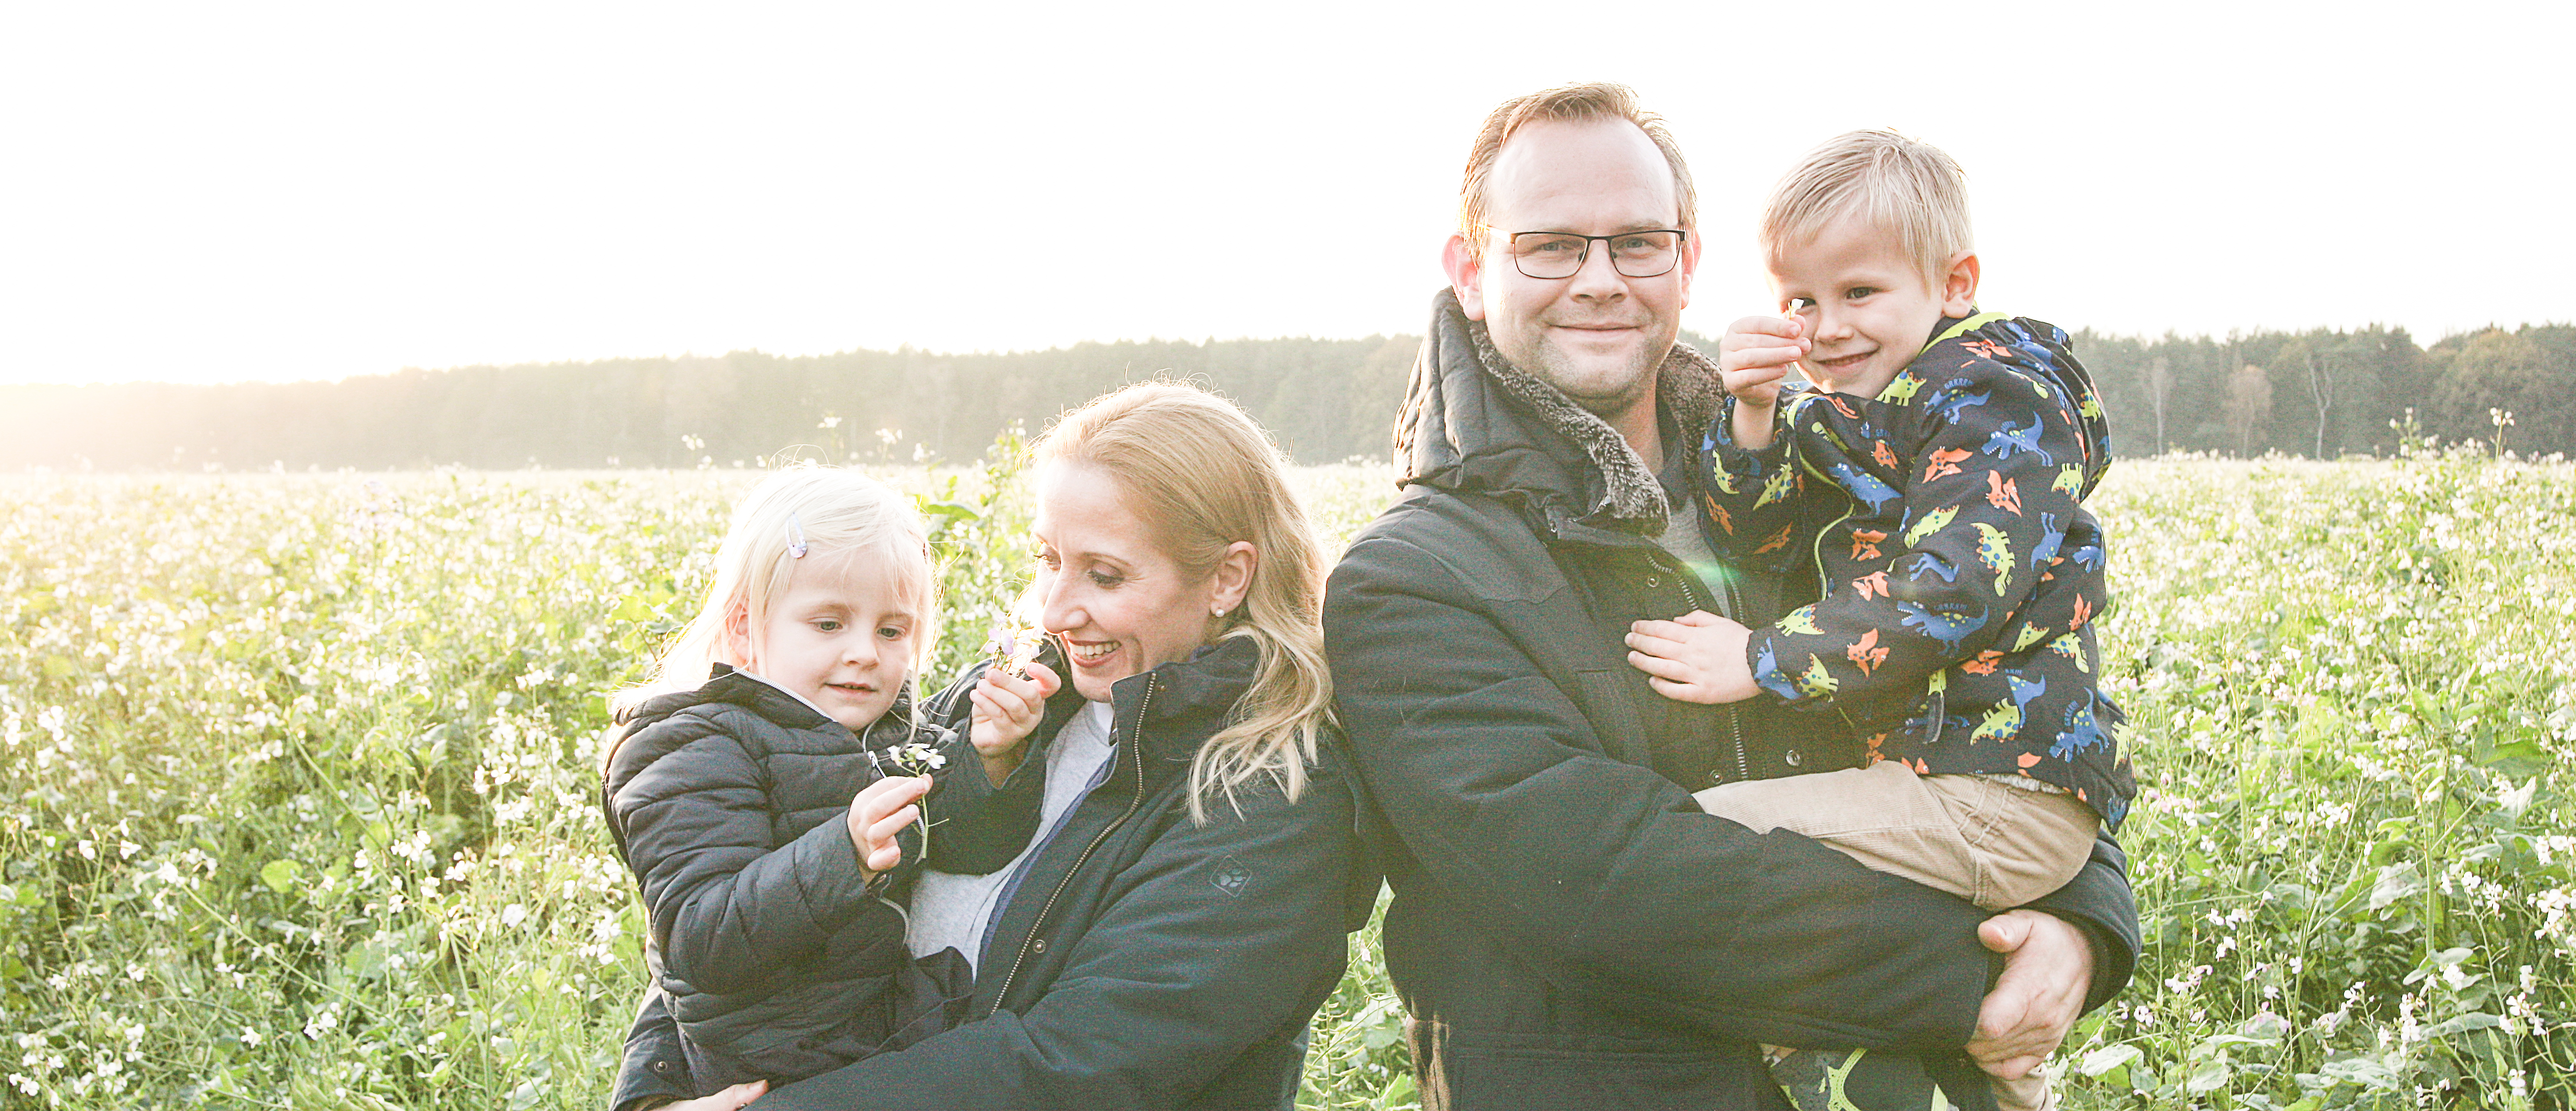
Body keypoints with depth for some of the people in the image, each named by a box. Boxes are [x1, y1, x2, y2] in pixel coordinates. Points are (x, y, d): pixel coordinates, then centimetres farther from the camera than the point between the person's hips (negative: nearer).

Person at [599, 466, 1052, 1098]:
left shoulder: (900, 737, 10)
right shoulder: (702, 758, -12)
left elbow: (980, 853, 0)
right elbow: (704, 943, -23)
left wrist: (993, 759, -18)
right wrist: (845, 855, -34)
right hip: (777, 1081, -5)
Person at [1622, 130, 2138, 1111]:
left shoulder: (1996, 398, -9)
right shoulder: (1835, 415, 17)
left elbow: (1948, 594, -22)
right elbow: (1760, 542, 8)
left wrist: (1763, 661, -21)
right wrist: (1751, 417, -8)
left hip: (1996, 801, -10)